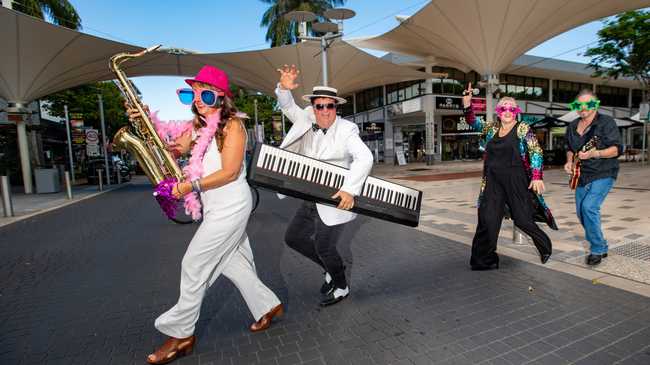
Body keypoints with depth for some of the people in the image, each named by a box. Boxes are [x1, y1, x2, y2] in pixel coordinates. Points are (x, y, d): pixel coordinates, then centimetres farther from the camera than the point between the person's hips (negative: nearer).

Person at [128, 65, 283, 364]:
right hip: (216, 206, 9)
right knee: (229, 261, 15)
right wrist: (147, 121, -2)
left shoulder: (232, 124, -15)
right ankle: (268, 306, 31)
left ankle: (181, 334, 17)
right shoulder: (199, 125, 11)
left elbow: (230, 172, -20)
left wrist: (190, 187, -20)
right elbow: (173, 149, 7)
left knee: (194, 264, -1)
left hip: (230, 206, -9)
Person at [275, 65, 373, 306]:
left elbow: (365, 158, -28)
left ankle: (341, 288, 29)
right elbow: (288, 107, 2)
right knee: (293, 238, 14)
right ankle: (332, 268, 33)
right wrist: (285, 88, -22)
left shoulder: (346, 130, -16)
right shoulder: (309, 120, 3)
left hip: (335, 200, -7)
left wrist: (350, 190, -40)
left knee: (324, 247, -1)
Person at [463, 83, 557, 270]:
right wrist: (467, 102, 2)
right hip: (493, 183, 4)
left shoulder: (522, 129, -2)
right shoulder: (491, 128, 10)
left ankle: (545, 245, 35)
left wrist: (537, 177, -14)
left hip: (517, 182, -3)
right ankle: (483, 259, 10)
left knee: (522, 219, 4)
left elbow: (536, 152, -5)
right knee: (487, 219, -1)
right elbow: (472, 121, 17)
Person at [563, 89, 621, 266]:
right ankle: (600, 246, 30)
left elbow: (617, 149, -14)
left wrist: (594, 154, -29)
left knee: (589, 207, -22)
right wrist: (569, 161, 3)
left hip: (603, 174, -7)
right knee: (581, 211, 9)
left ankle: (598, 250, -5)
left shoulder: (606, 122, -8)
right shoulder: (572, 126, 10)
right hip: (581, 175, 7)